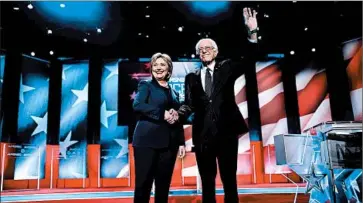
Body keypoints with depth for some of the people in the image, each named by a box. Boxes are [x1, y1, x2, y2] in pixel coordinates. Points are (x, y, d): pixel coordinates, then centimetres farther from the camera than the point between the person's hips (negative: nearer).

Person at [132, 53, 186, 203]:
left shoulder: (174, 93, 18)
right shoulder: (146, 86, 5)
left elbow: (178, 121, 17)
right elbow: (137, 105, -14)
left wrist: (181, 143, 9)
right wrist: (162, 114, -18)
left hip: (169, 144, 5)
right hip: (147, 141, -4)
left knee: (163, 185, 8)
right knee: (143, 184, -2)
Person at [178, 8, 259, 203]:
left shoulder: (226, 68, 10)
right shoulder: (192, 77, 12)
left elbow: (249, 61, -5)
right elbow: (189, 104, 4)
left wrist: (252, 32, -17)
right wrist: (178, 114, -18)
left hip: (226, 131, -2)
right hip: (203, 134, 2)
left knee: (229, 181, 4)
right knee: (207, 182, 10)